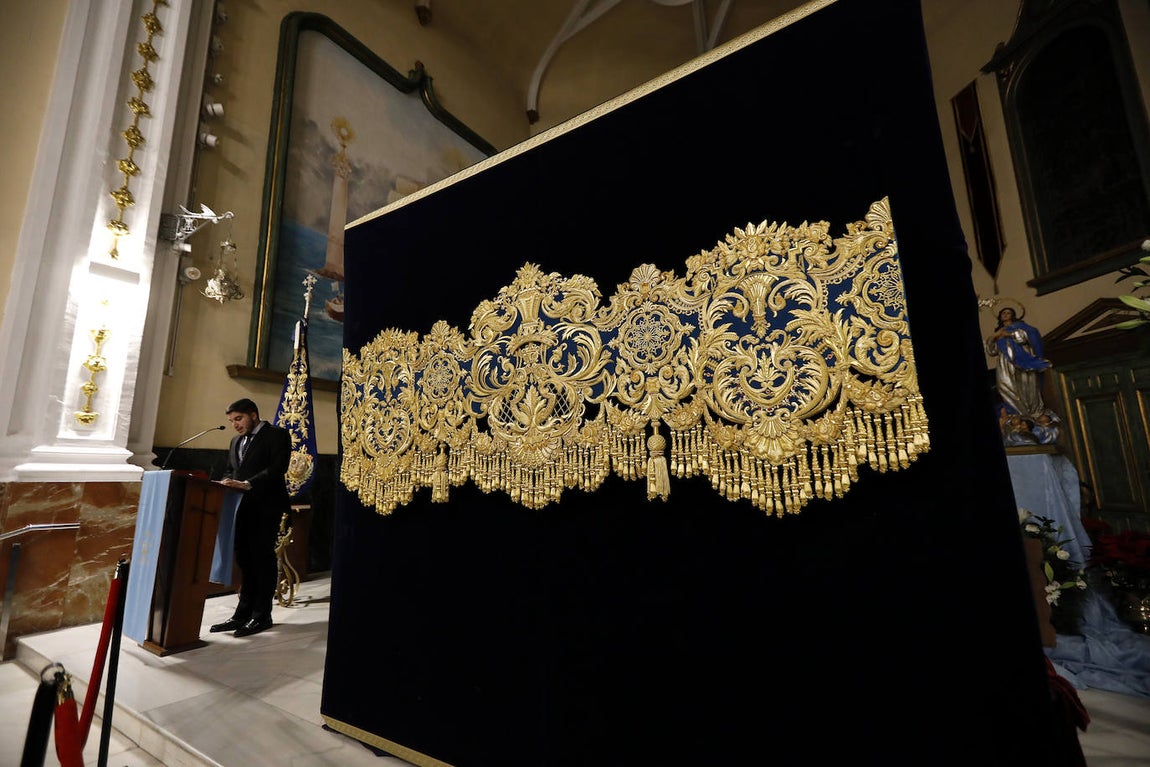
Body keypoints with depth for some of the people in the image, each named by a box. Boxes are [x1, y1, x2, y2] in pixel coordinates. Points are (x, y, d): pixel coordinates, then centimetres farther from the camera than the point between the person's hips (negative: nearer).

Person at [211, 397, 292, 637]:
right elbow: (230, 470, 21)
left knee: (262, 558, -2)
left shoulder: (276, 435, -4)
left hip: (265, 506, -7)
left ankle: (262, 616, 7)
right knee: (245, 560, 10)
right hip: (243, 507, 7)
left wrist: (247, 484, -23)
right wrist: (227, 482, -1)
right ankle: (243, 614, 19)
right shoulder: (236, 441, 20)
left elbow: (277, 468, -15)